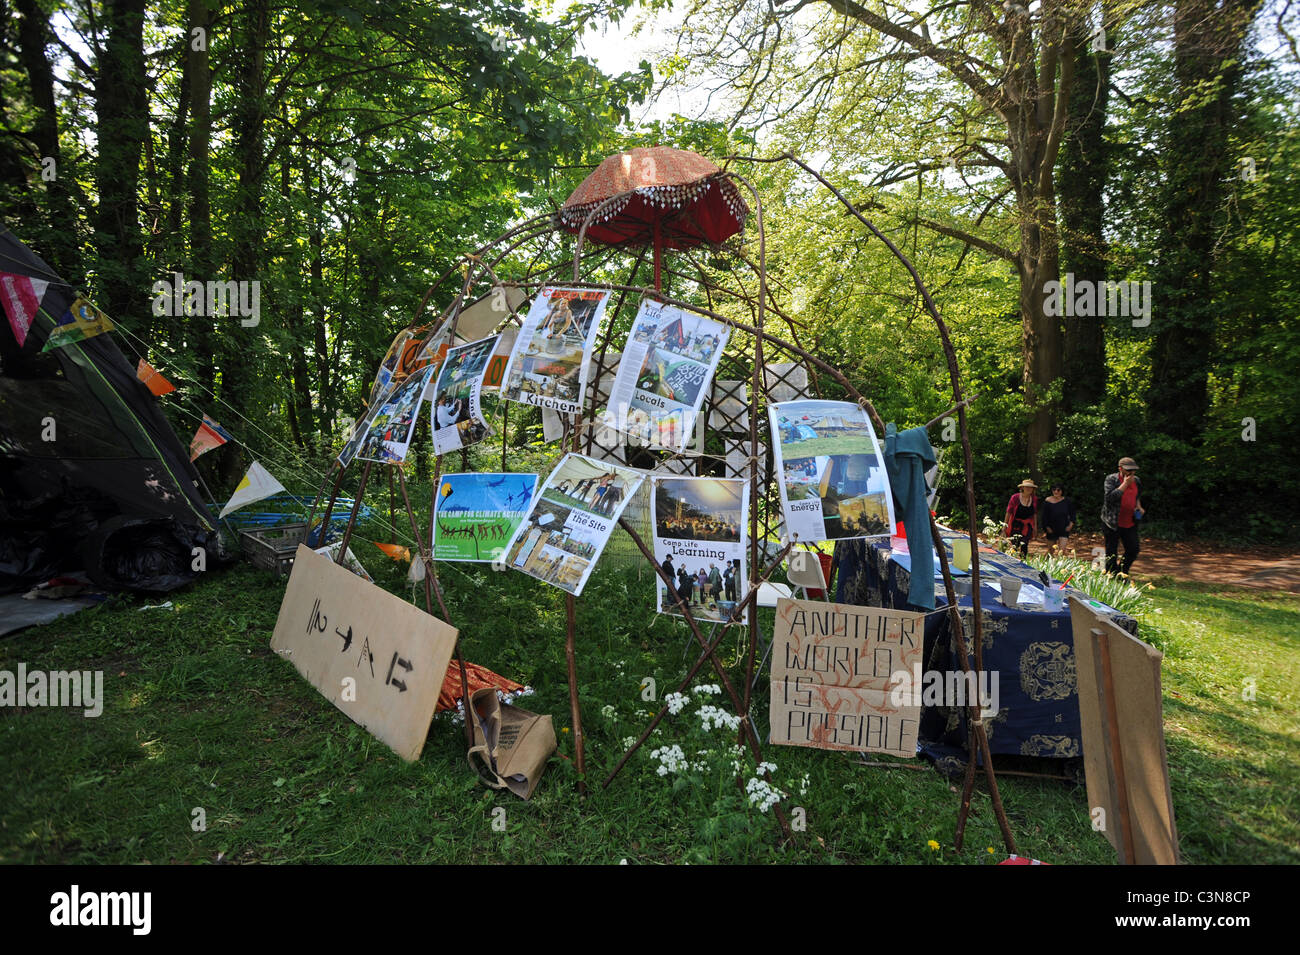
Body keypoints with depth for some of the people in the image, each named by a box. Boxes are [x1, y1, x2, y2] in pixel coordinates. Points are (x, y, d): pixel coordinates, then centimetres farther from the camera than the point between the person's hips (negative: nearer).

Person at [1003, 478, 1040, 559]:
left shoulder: (1034, 499, 2)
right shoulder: (1015, 497, -9)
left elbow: (1035, 513, 11)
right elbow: (1008, 512, -3)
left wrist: (1035, 527, 9)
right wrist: (1005, 525, -3)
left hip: (1027, 525, 3)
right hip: (1016, 524, -3)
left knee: (1024, 545, 1)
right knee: (1015, 545, -7)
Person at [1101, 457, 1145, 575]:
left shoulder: (1136, 481, 8)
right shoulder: (1111, 479, -11)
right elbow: (1110, 497, -25)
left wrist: (1138, 506, 6)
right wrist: (1125, 484, -23)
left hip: (1130, 523, 6)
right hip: (1112, 523, -5)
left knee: (1134, 549, 6)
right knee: (1111, 553, 2)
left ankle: (1122, 573, 26)